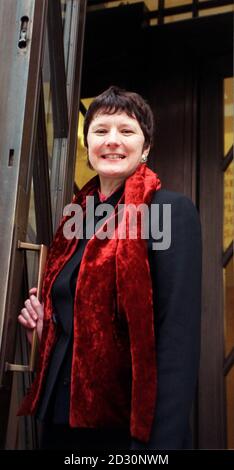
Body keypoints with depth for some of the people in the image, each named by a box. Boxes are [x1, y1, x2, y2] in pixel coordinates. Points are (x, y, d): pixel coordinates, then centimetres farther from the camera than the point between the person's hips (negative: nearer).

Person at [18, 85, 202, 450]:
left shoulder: (172, 210, -11)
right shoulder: (77, 216, 9)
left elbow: (179, 337, -17)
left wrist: (162, 440, -22)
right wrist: (42, 327, 1)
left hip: (128, 426, -6)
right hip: (61, 418, 6)